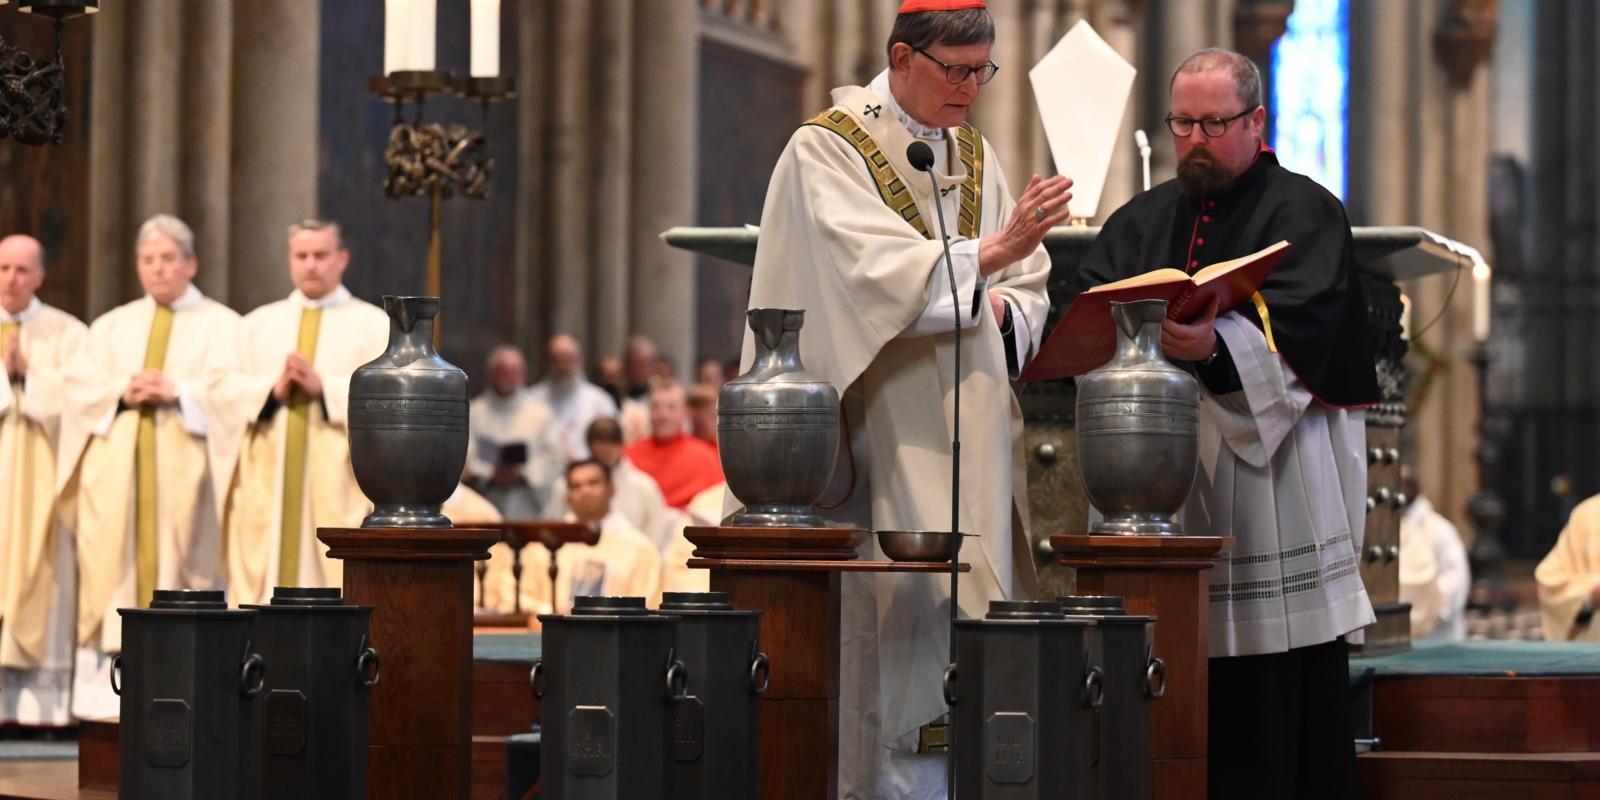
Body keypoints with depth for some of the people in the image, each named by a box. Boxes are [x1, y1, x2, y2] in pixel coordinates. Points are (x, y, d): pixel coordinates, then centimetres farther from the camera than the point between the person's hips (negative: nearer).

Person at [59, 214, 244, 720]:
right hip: (116, 468, 3)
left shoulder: (221, 325, 11)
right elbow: (78, 388, 9)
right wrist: (121, 393, -8)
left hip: (183, 468, -3)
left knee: (178, 559, -10)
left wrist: (177, 392, -15)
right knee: (113, 562, -5)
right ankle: (110, 684, -6)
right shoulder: (112, 326, 20)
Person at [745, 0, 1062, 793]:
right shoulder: (826, 152, -5)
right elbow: (875, 274, -18)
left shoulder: (974, 155, 16)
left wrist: (999, 310, -8)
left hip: (968, 432, 7)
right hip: (883, 432, -7)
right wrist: (990, 255, -25)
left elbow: (1027, 291, 14)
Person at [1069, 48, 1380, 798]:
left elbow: (1300, 325, -15)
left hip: (1276, 477, -5)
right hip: (1168, 480, 5)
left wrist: (1216, 344, -33)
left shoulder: (1304, 213, 2)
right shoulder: (1144, 221, 20)